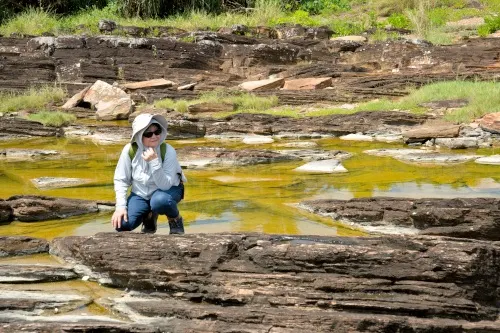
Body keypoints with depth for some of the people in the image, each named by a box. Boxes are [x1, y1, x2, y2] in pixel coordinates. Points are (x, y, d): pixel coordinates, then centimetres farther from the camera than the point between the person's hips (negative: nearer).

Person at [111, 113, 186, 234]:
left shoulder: (168, 151, -25)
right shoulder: (130, 150, -19)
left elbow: (165, 185, -29)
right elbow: (121, 180, -9)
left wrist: (154, 162, -40)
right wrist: (121, 206, -20)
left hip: (167, 190, -3)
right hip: (140, 193, 3)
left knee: (159, 200, -40)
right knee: (122, 224, -18)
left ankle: (175, 220, -3)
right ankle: (149, 216, 16)